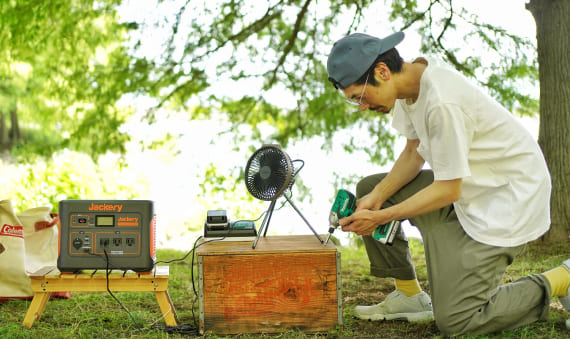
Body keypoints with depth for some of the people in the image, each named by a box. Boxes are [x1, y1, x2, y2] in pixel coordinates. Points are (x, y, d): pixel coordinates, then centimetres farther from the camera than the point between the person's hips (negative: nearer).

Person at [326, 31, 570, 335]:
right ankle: (410, 295, 13)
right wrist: (377, 197, -7)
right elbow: (414, 153, 8)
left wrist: (380, 217, -20)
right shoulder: (410, 81, -3)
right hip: (467, 185, 10)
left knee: (453, 320, -11)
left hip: (510, 195, -9)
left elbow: (448, 190, -24)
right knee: (369, 189, 8)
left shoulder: (442, 101, -31)